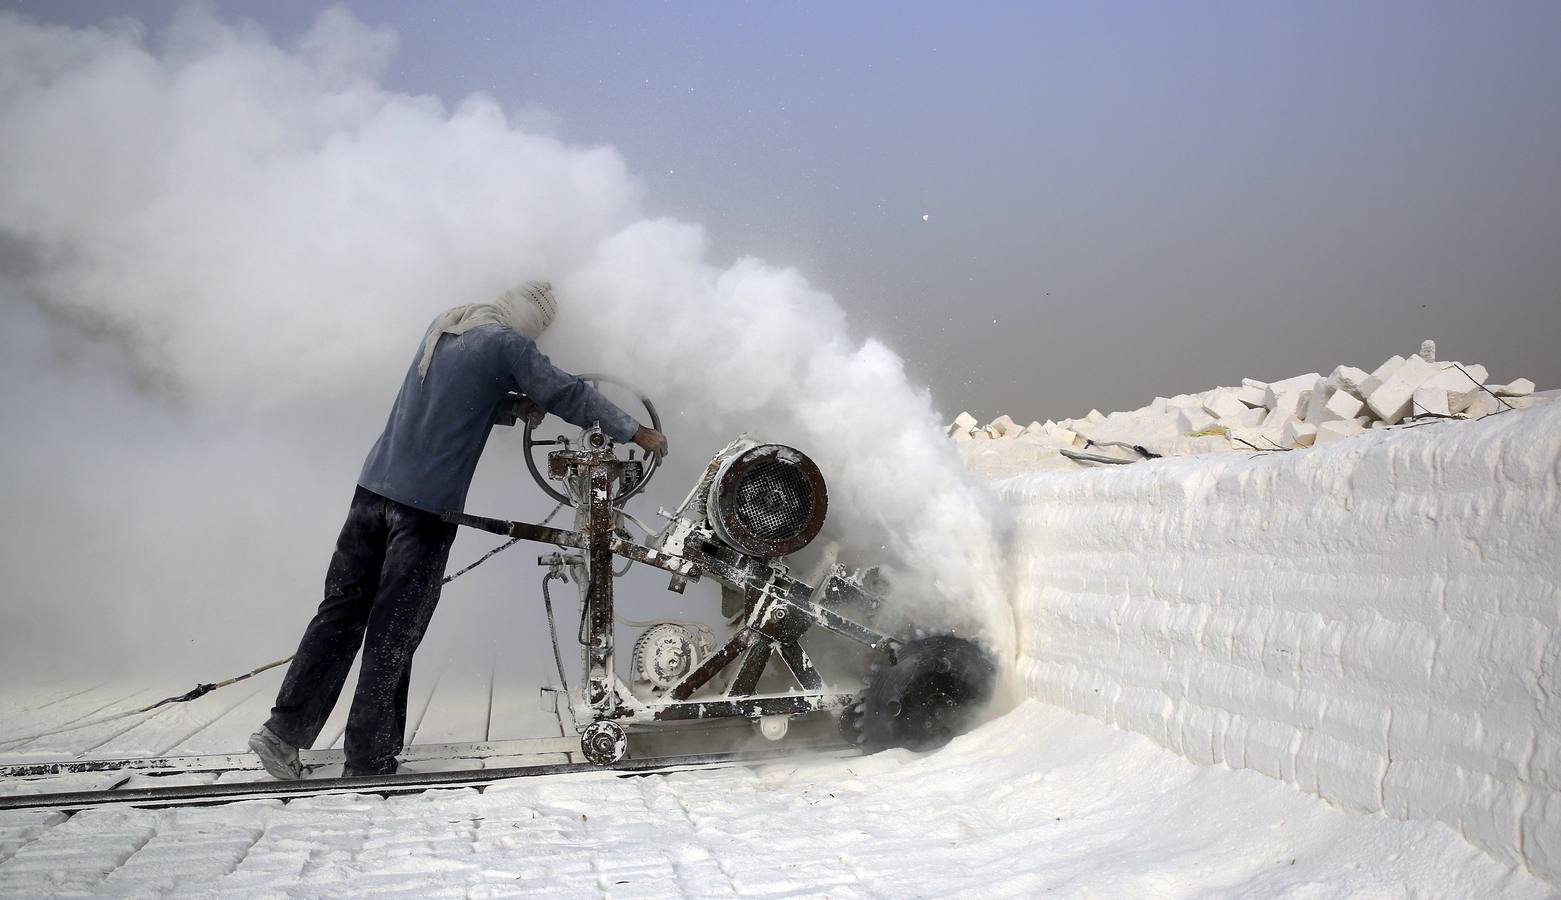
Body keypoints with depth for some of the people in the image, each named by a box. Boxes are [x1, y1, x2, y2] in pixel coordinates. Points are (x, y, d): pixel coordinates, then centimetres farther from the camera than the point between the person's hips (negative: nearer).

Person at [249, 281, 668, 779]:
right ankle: (367, 765, 5)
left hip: (374, 486, 7)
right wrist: (638, 433, 5)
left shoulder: (442, 326, 16)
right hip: (427, 507, -7)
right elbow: (568, 394, -5)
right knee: (392, 635, -1)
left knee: (342, 612, 11)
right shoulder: (507, 343, -7)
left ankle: (284, 729, 8)